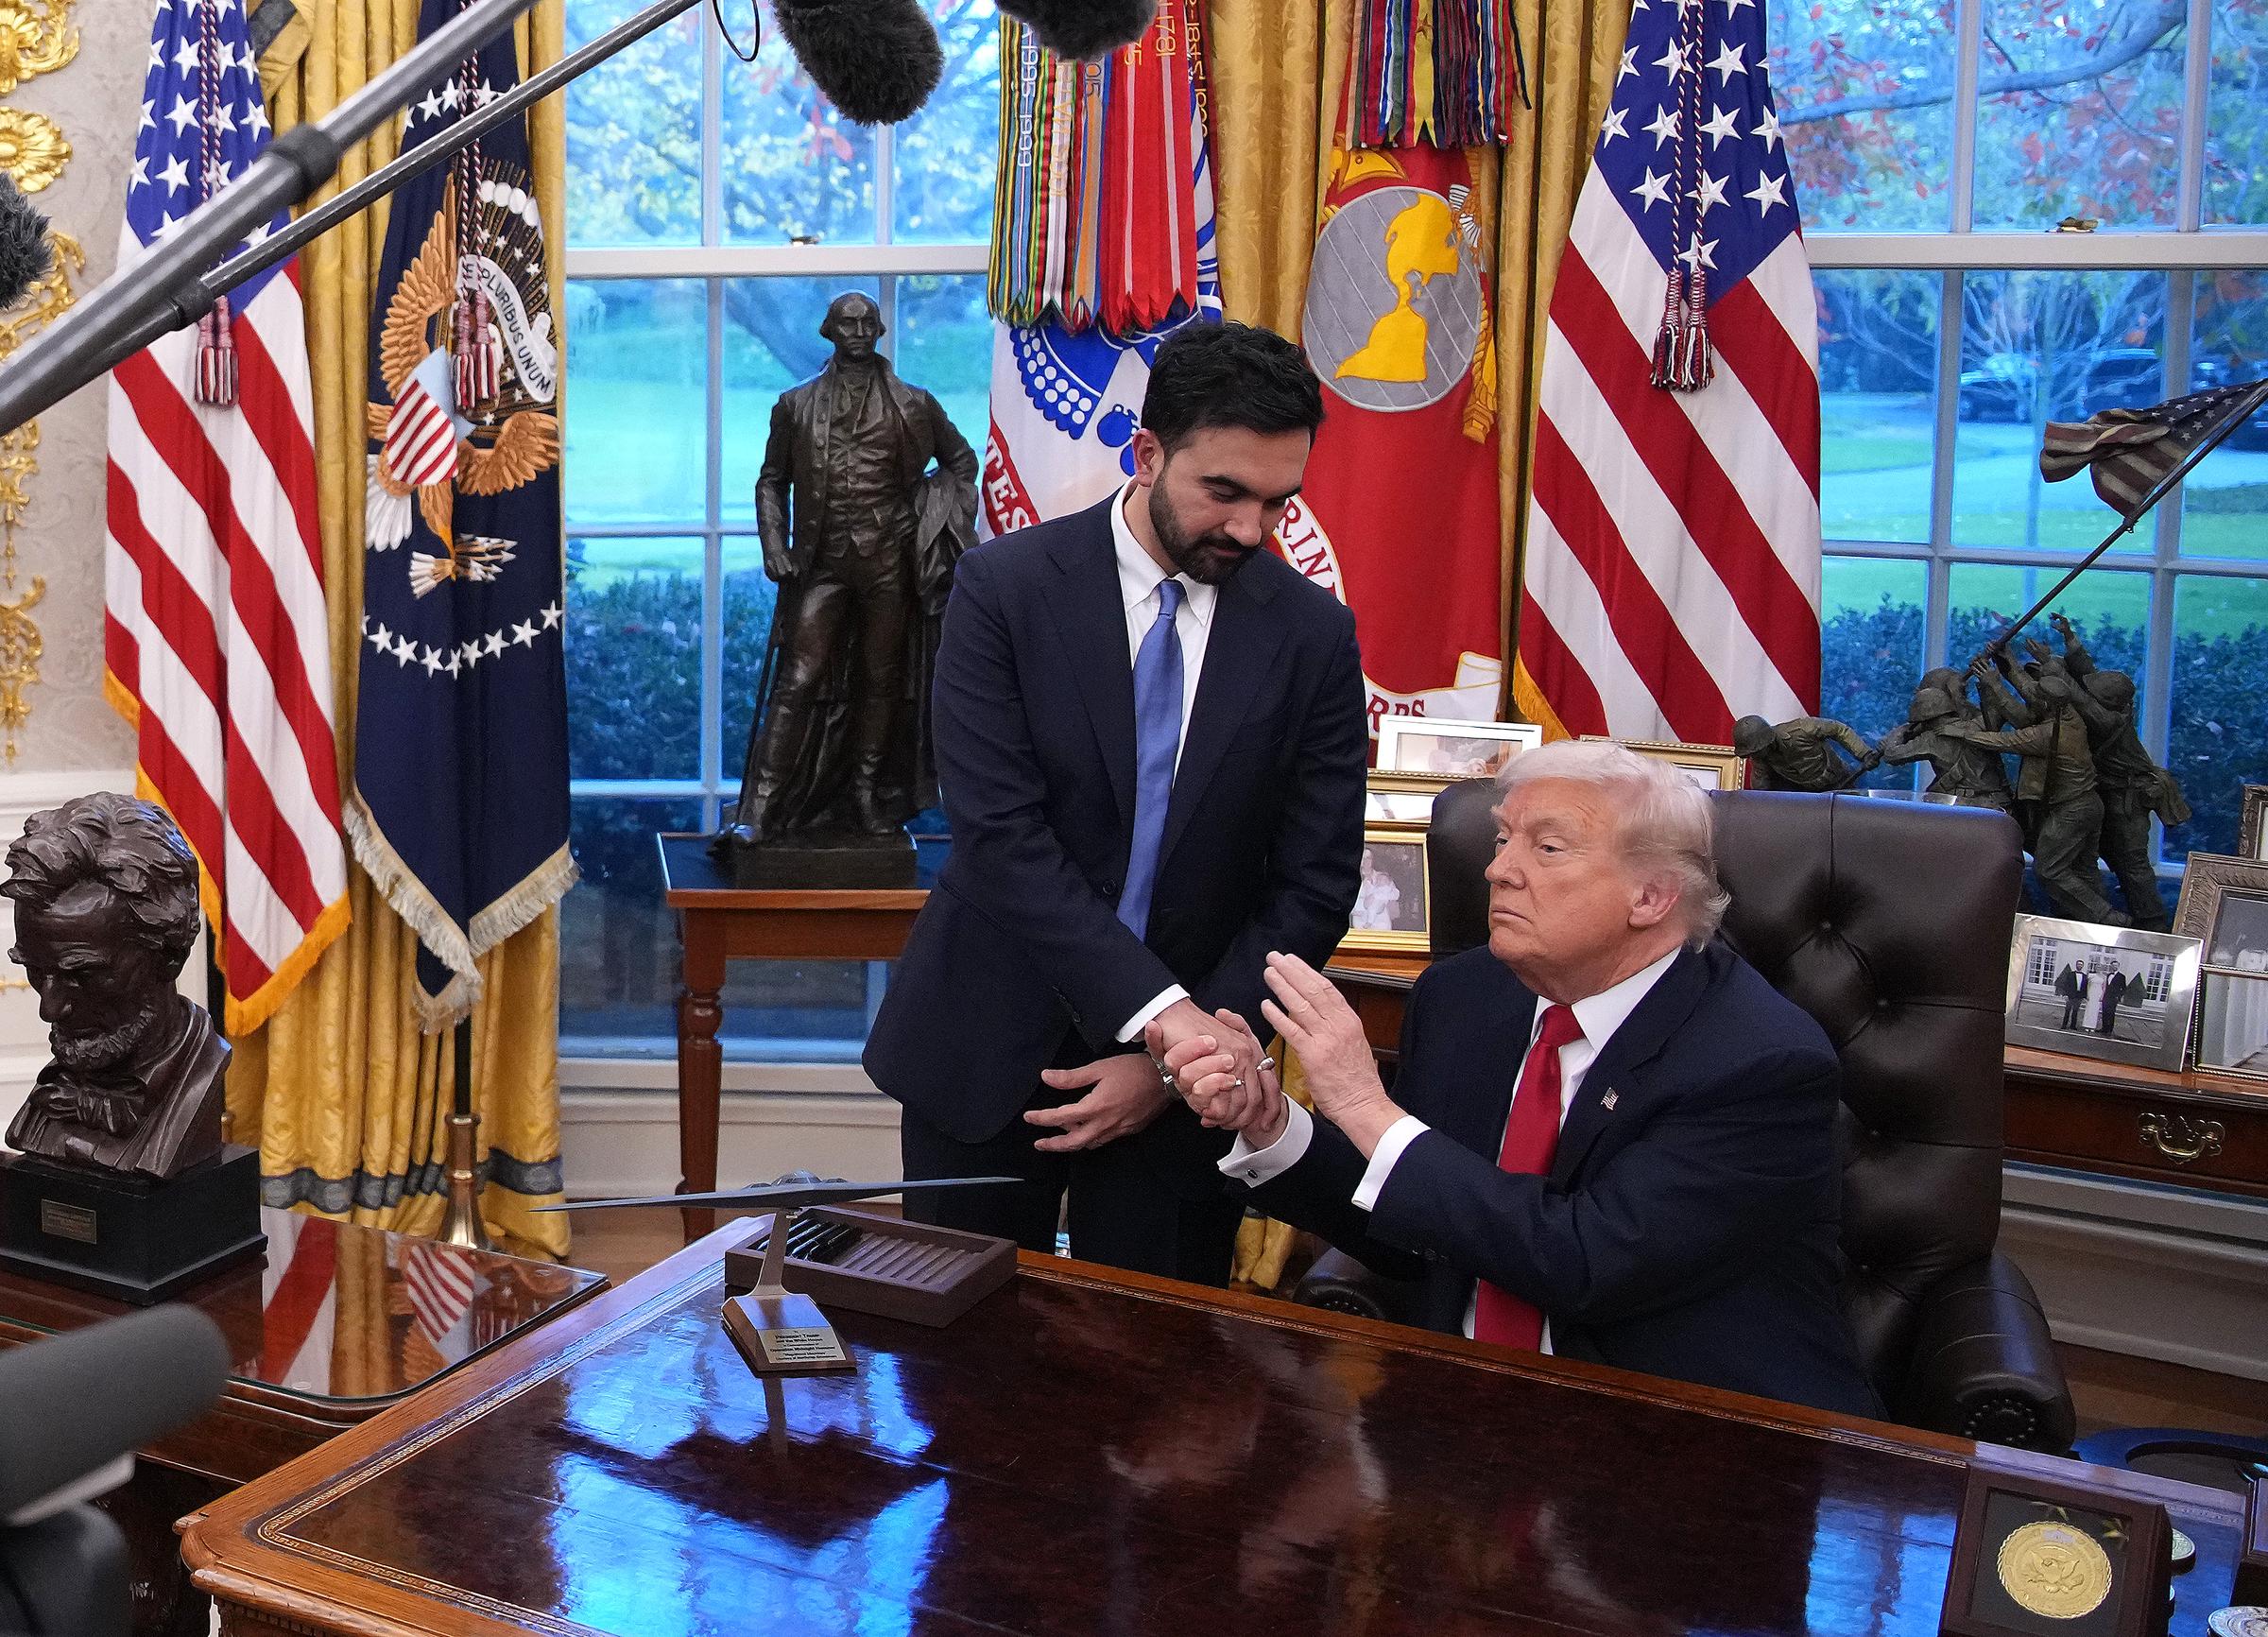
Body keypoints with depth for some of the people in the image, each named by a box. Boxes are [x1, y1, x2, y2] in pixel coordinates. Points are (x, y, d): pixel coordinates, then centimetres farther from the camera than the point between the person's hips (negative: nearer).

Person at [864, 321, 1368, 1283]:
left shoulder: (1313, 635, -3)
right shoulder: (1005, 588, -9)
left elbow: (1314, 885, -4)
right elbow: (1002, 833, -18)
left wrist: (1179, 1060, -11)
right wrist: (1159, 1010, -26)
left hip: (1187, 1077, 1)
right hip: (988, 1046, -1)